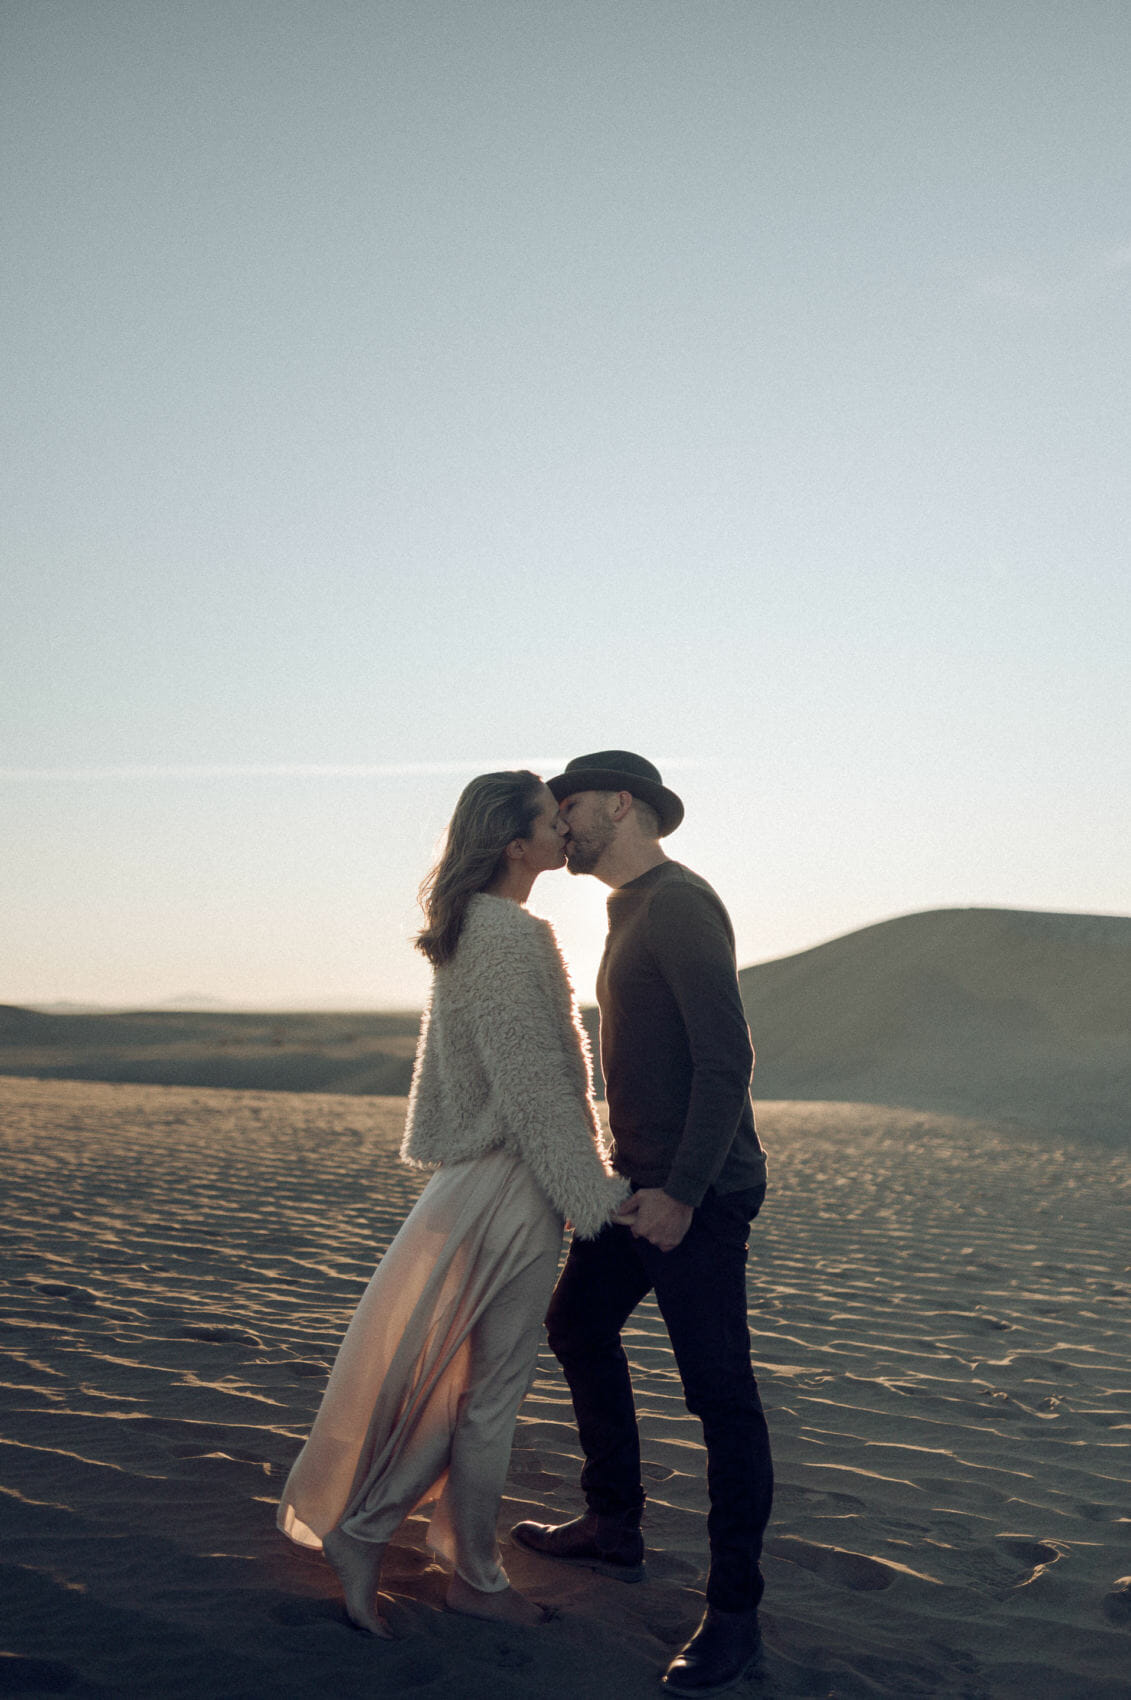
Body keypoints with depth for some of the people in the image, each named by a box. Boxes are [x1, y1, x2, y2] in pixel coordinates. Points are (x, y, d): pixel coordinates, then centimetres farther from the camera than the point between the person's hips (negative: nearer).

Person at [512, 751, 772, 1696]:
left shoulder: (680, 904, -16)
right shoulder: (630, 911, 15)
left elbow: (728, 1057, -23)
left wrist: (683, 1191, -25)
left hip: (699, 1192, -11)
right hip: (643, 1179, 11)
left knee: (720, 1395, -5)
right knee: (580, 1325, 20)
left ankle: (734, 1616, 4)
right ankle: (615, 1530, 34)